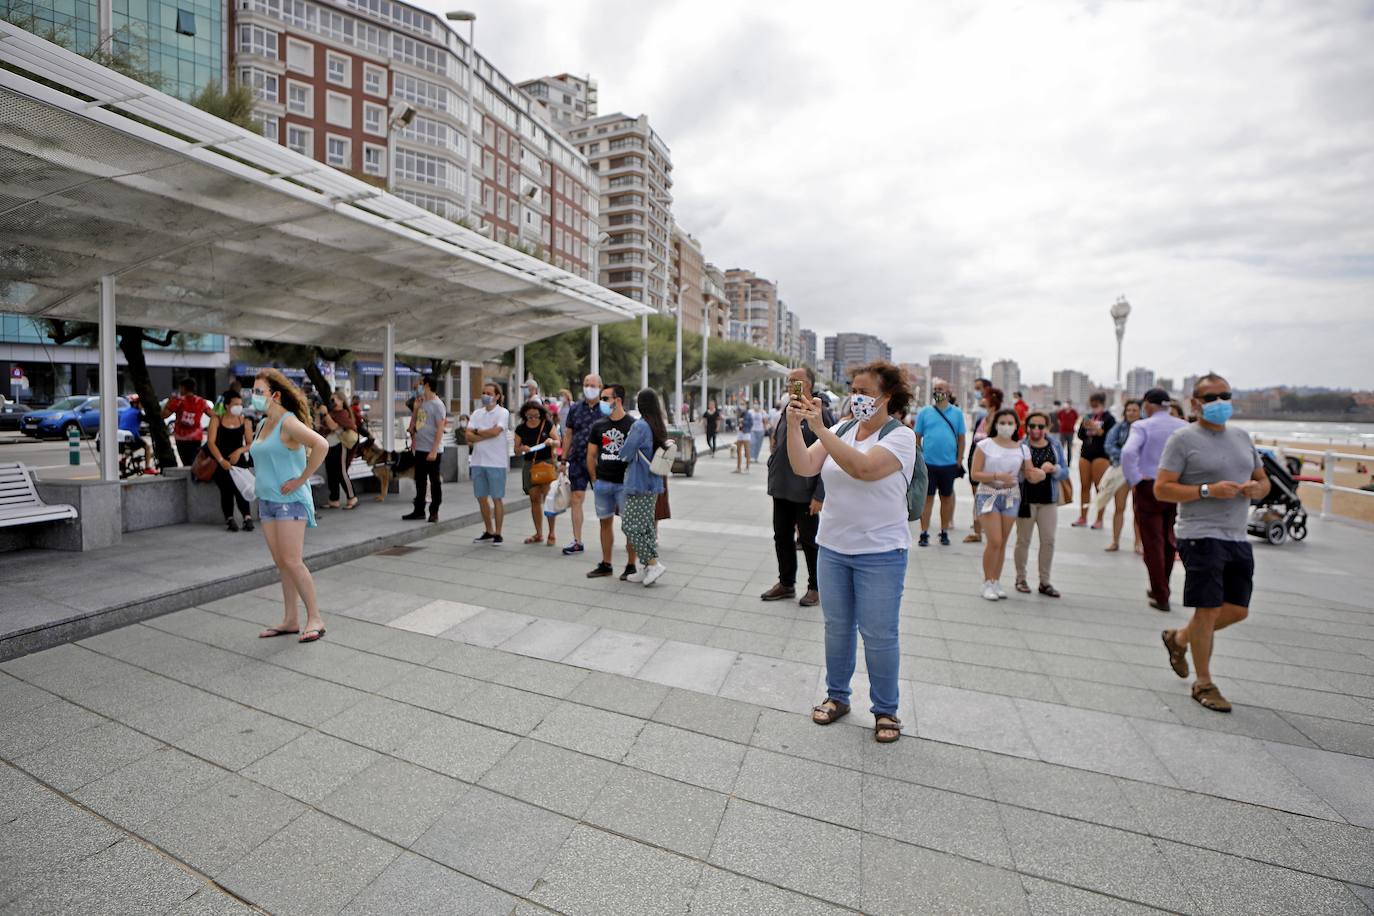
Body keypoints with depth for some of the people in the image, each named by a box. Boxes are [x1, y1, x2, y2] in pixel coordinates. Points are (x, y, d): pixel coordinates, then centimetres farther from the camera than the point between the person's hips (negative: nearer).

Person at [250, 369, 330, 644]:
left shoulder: (288, 422, -13)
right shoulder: (265, 424, 15)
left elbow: (321, 445, -29)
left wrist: (301, 480, -22)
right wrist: (260, 473, 17)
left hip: (290, 500, -9)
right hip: (267, 500, 9)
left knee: (292, 561, -10)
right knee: (281, 563, 10)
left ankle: (315, 618, 0)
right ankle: (290, 620, 18)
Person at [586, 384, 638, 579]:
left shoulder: (632, 425, -5)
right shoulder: (599, 425, 9)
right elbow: (591, 454, 13)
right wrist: (594, 479, 8)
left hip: (625, 483, -5)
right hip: (603, 483, 5)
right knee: (605, 522, 12)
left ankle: (631, 565, 13)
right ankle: (606, 565, 24)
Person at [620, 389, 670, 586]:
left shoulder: (639, 426, -17)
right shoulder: (660, 427, 9)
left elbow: (625, 454, -11)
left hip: (639, 485, -9)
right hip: (653, 483, 9)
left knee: (630, 525, -1)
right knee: (646, 525, 13)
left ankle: (654, 563, -3)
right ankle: (648, 569, 19)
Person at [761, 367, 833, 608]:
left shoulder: (819, 413, -12)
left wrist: (819, 495, -18)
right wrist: (773, 449, 6)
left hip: (805, 493, -7)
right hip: (781, 489, 7)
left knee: (809, 541, 7)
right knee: (782, 537, 14)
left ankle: (815, 587, 24)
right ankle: (786, 583, 29)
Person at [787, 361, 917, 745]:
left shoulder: (900, 436, -11)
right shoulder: (841, 430, 4)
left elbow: (862, 468, -29)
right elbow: (804, 467, -7)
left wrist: (820, 428, -31)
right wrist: (794, 425, -19)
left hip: (880, 552, -5)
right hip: (832, 547, 5)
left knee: (879, 635, 6)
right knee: (836, 627, 16)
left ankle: (885, 710, 25)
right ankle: (837, 696, 33)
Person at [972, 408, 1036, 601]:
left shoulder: (1022, 449, 7)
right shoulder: (985, 445, -4)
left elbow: (1031, 476, 6)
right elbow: (974, 474, -8)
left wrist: (1040, 474, -16)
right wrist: (997, 476, -20)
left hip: (1011, 497, 4)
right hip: (988, 495, -4)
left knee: (1002, 543, 8)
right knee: (995, 541, -9)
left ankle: (996, 581, 22)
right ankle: (987, 583, 7)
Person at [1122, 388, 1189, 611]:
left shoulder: (1143, 427, -10)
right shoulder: (1184, 426, 5)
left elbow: (1128, 452, -25)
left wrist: (1133, 480, -14)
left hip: (1149, 488, -5)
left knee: (1153, 544, 3)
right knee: (1169, 541, 18)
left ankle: (1161, 597, 7)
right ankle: (1160, 589, 31)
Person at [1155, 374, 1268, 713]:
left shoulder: (1241, 436, 14)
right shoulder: (1183, 438, -6)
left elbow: (1263, 480, 21)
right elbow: (1161, 489, -11)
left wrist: (1258, 488, -1)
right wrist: (1208, 490, -21)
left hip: (1238, 538, 7)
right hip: (1202, 536, -7)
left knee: (1237, 610, 11)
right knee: (1209, 609, -3)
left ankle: (1178, 638, 34)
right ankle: (1204, 684, 13)